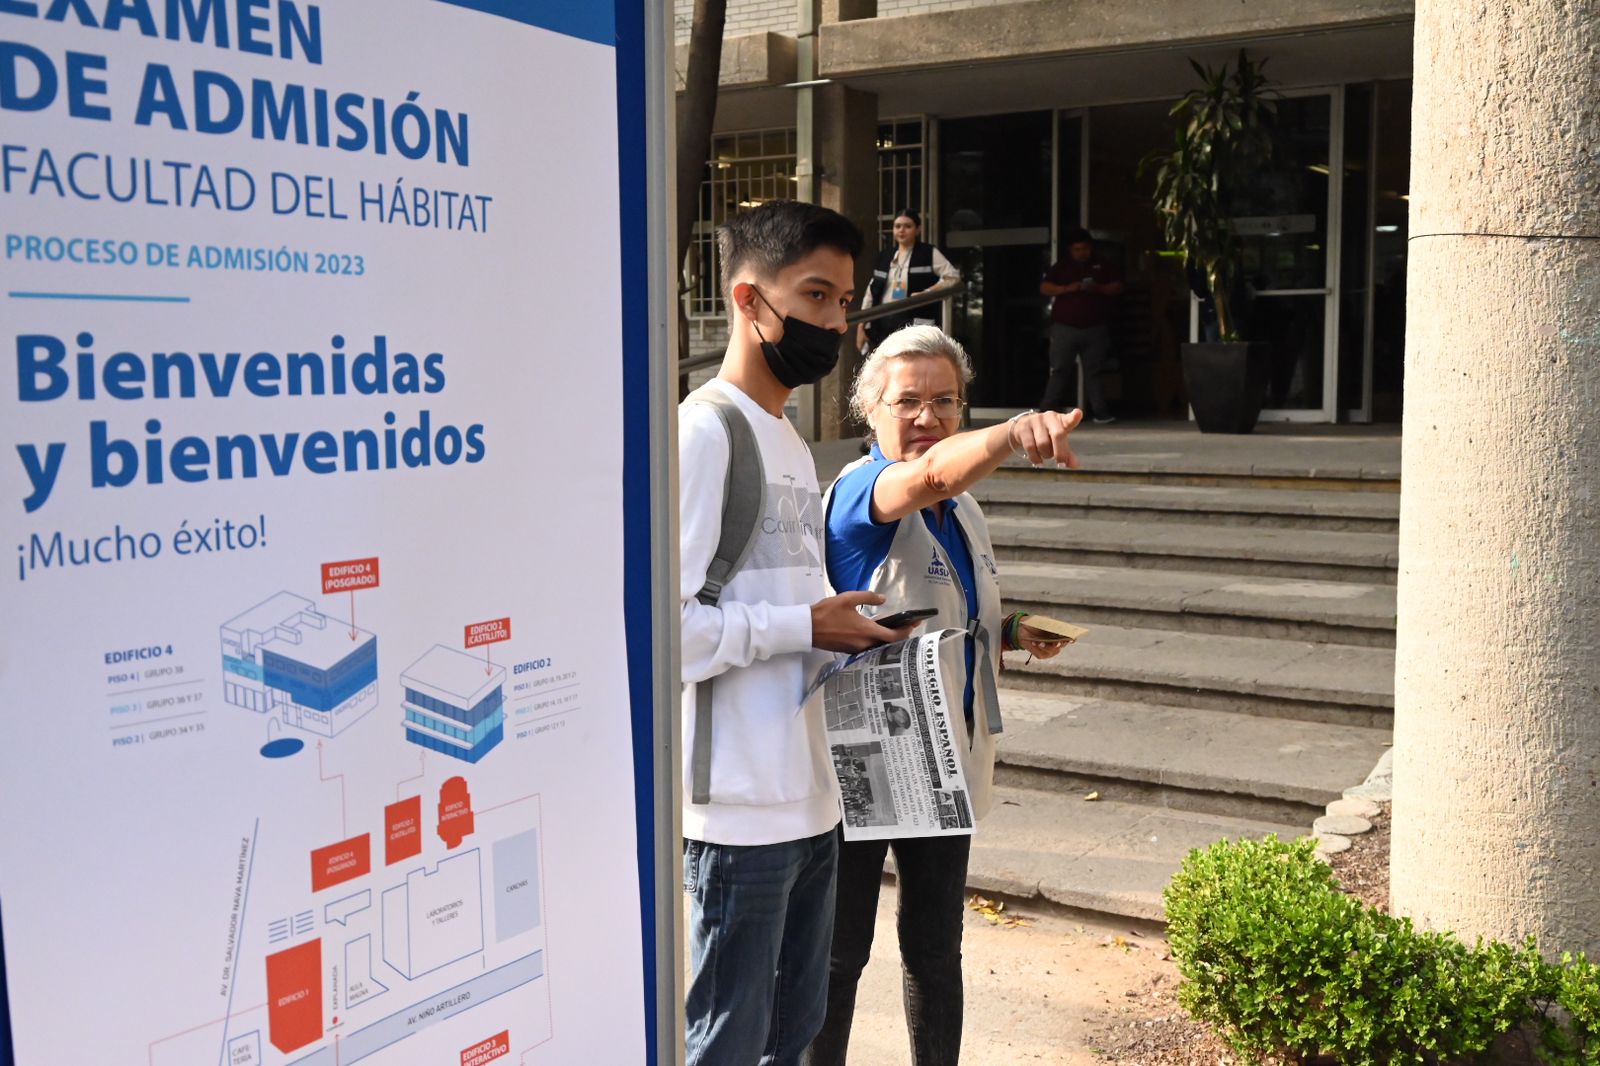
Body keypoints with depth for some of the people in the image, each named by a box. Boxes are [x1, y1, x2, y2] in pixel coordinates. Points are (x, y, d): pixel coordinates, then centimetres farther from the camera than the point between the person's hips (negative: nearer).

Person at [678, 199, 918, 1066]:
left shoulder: (792, 444, 17)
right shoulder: (703, 432, -13)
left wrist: (846, 630, 5)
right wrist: (805, 627, -17)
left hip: (809, 795, 9)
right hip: (739, 804, -9)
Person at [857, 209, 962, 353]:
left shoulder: (929, 253, 0)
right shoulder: (885, 256, 13)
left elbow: (953, 276, -7)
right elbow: (871, 292, 15)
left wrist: (926, 293, -16)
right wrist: (861, 327, 11)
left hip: (912, 323, -5)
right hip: (882, 323, 5)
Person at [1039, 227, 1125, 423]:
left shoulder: (1103, 266, 12)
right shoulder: (1061, 266, 10)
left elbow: (1118, 287, 8)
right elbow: (1044, 288, 2)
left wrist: (1099, 288, -11)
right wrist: (1067, 288, -14)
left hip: (1095, 328, 1)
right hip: (1065, 328, -1)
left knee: (1094, 371, 1)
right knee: (1060, 370, -4)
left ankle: (1101, 412, 1)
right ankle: (1047, 411, -4)